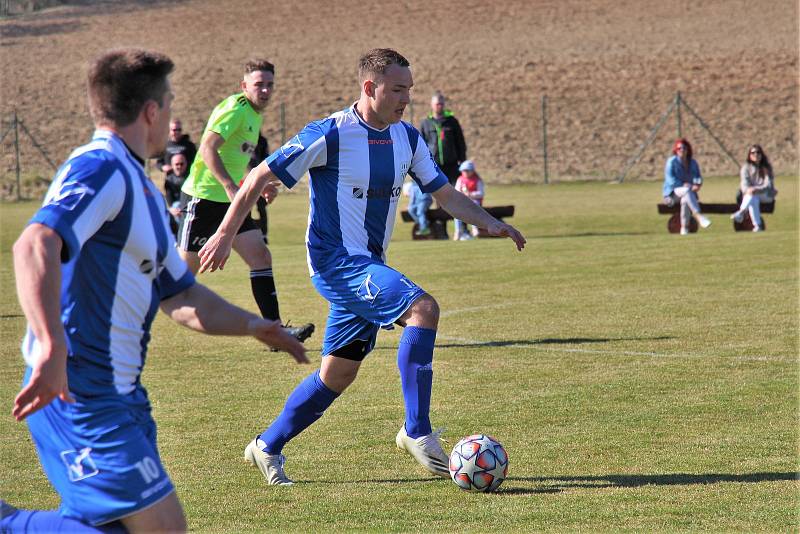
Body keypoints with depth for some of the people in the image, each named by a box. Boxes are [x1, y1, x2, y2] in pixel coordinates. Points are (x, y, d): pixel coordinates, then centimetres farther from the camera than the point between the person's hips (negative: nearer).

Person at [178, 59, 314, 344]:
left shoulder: (255, 116, 16)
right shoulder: (235, 109, -14)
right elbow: (208, 147, -25)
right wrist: (230, 186, -33)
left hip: (231, 201, 9)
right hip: (204, 198, -9)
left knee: (261, 257, -3)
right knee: (185, 268, -3)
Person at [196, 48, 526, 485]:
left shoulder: (407, 138, 7)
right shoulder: (330, 134, -14)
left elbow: (445, 194, 12)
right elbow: (260, 177, -9)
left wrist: (490, 223, -5)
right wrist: (225, 235, -11)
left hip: (370, 267, 8)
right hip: (335, 259, -8)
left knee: (339, 373, 10)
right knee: (422, 309, -26)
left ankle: (267, 447, 24)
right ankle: (417, 431, -20)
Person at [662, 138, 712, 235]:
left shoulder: (693, 163, 12)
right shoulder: (671, 162, -4)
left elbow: (698, 178, 6)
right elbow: (670, 180, -13)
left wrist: (698, 184, -18)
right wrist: (684, 185, -24)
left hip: (689, 192, 3)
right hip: (672, 193, -3)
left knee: (685, 200, -36)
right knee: (687, 190, -38)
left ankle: (684, 228, -38)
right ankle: (699, 216, -51)